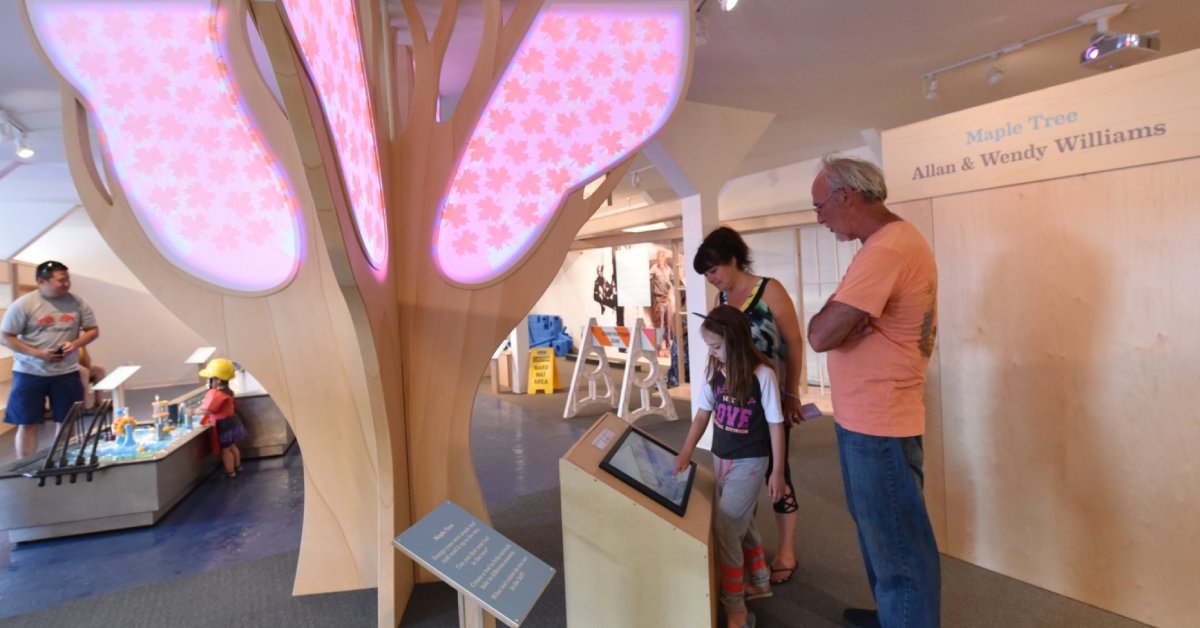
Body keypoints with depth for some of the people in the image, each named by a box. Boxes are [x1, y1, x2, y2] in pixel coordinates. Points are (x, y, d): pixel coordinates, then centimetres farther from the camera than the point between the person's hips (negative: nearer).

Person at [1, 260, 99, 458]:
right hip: (30, 373, -2)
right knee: (27, 424, 4)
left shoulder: (77, 303, -1)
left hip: (67, 372, 2)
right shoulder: (23, 304, -8)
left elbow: (93, 330, 7)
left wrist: (75, 344, -14)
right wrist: (37, 353, -19)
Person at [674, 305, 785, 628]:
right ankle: (759, 581, 44)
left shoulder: (761, 374, -19)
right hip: (720, 458, 6)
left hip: (750, 462, -6)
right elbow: (703, 413, 5)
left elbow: (775, 424, -13)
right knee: (742, 522, 21)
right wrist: (686, 452, 0)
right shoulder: (714, 372, -3)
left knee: (725, 529, -6)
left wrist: (777, 471, -9)